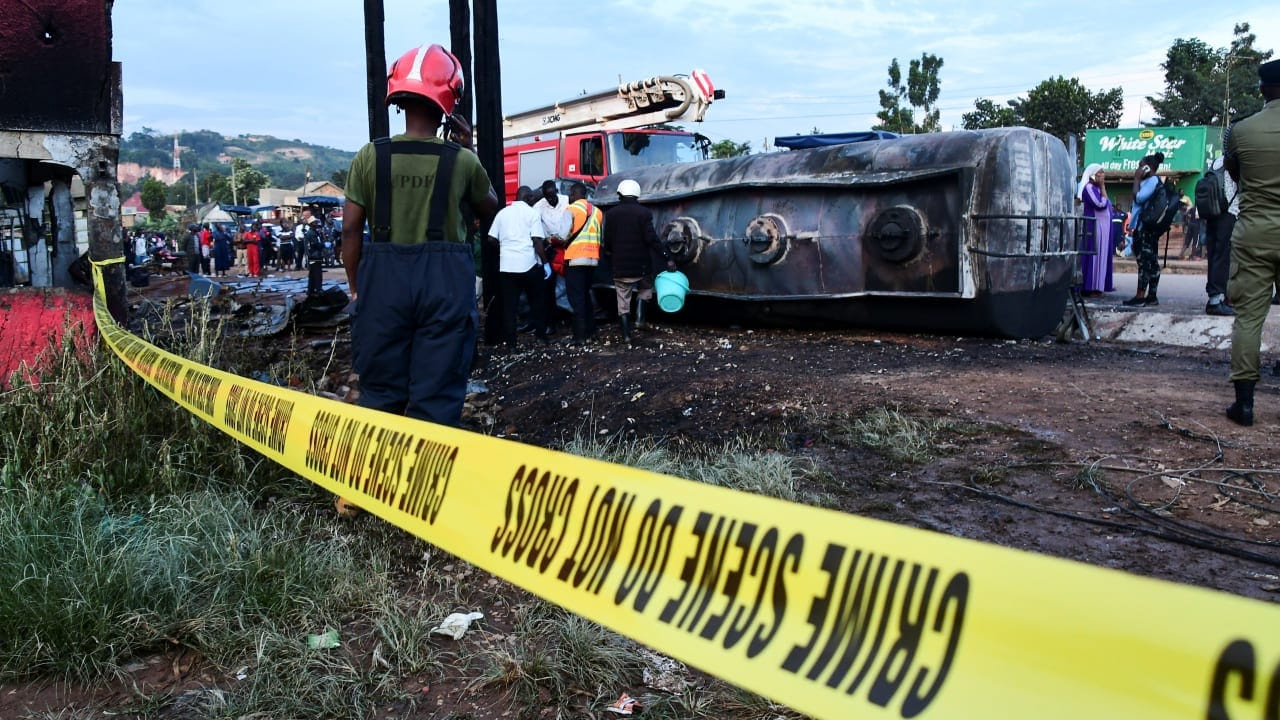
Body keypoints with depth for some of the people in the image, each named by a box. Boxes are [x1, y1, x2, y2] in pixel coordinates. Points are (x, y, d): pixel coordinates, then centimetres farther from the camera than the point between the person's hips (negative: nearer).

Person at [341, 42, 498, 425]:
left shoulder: (370, 156, 0)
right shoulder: (463, 161, -1)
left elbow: (351, 228, 1)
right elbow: (489, 211, 18)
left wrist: (355, 285, 12)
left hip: (384, 277, 1)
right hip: (445, 279, -1)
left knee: (380, 393, 13)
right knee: (437, 397, 5)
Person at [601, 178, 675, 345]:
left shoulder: (611, 213, 2)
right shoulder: (643, 212, -6)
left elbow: (607, 241, 4)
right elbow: (651, 239, -14)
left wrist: (610, 259, 21)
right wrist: (667, 259, -12)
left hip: (620, 266, 1)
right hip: (641, 265, -1)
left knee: (623, 300, 8)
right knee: (645, 288, 23)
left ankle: (626, 335, 5)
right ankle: (640, 316, -1)